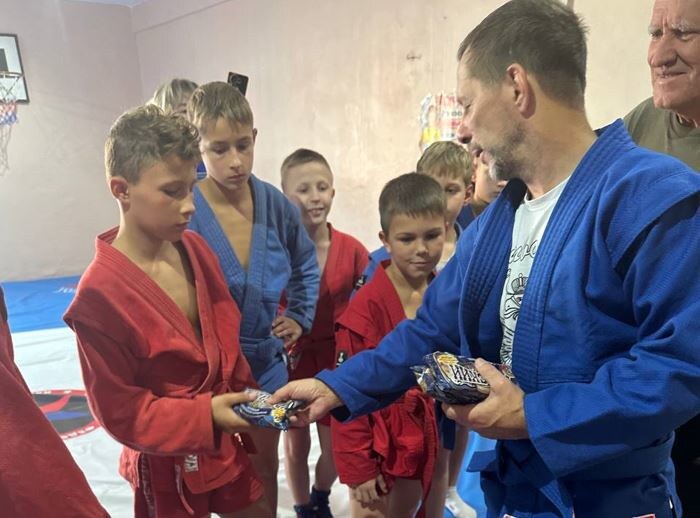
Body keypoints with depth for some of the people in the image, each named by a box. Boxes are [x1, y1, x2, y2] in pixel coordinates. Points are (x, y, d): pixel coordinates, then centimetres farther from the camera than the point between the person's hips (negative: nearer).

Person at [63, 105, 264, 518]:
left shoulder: (195, 249, -6)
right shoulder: (100, 293, -25)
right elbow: (120, 411, -18)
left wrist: (247, 399, 4)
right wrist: (204, 415, -24)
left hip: (227, 445, 6)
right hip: (168, 467, -6)